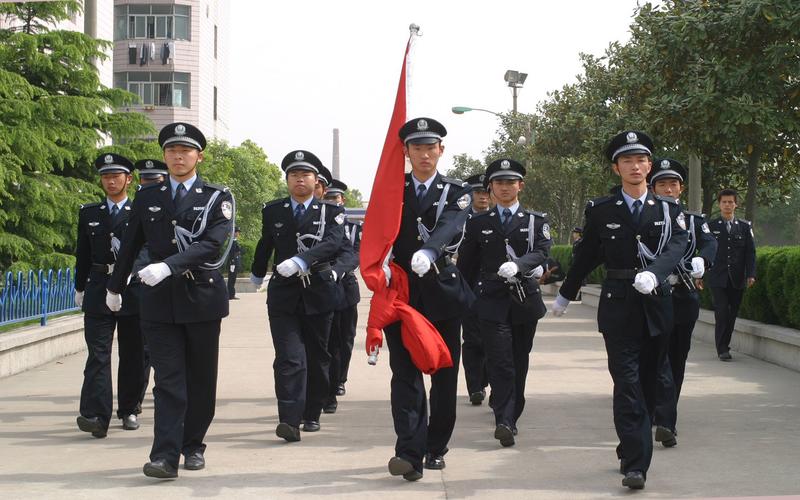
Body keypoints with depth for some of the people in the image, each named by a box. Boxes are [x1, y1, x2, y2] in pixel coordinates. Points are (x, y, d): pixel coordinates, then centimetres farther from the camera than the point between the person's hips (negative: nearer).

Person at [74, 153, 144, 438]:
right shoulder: (89, 214, 11)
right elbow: (83, 254, 15)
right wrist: (80, 288, 15)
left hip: (134, 293, -1)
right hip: (98, 293, 1)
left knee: (133, 355, 7)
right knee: (98, 353, -9)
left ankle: (129, 410, 22)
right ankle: (96, 416, -18)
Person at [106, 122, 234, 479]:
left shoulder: (217, 197, 0)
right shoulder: (147, 197, 10)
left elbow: (214, 244, -15)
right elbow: (130, 245, 19)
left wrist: (169, 265, -25)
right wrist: (115, 286, 27)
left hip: (202, 298, -1)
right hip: (160, 301, 1)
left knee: (201, 379, 7)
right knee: (168, 380, -5)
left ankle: (193, 446, 21)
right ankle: (165, 456, -11)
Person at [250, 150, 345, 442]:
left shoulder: (331, 212, 0)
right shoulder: (272, 211, 8)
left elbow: (332, 242, -18)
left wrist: (301, 260, -34)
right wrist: (257, 273, 38)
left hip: (318, 293, 0)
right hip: (283, 294, 0)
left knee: (317, 357, 9)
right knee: (289, 358, -12)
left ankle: (312, 414, 24)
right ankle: (290, 421, -21)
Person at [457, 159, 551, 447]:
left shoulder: (535, 221, 9)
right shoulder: (478, 224, 10)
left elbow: (542, 252, -8)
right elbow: (466, 266, 12)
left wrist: (517, 264, -27)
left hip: (524, 300, 1)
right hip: (491, 301, -1)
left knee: (519, 363, 8)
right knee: (500, 363, -12)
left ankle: (510, 419, 20)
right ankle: (504, 422, -19)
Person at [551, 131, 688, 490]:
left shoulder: (669, 210, 5)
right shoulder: (600, 211, 4)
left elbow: (676, 246, -12)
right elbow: (585, 257, 15)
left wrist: (653, 273, -31)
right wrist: (565, 295, 22)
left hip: (657, 305, 2)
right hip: (618, 307, -2)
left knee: (648, 380, 9)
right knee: (627, 383, -9)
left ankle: (630, 451, 26)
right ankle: (636, 465, -14)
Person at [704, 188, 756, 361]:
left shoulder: (745, 226, 9)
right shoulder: (710, 226, 4)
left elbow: (751, 252, 7)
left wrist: (750, 275, -4)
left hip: (737, 280, 2)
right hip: (718, 278, -2)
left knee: (732, 314, 4)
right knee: (722, 313, -10)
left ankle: (724, 345, 15)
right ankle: (722, 349, -5)